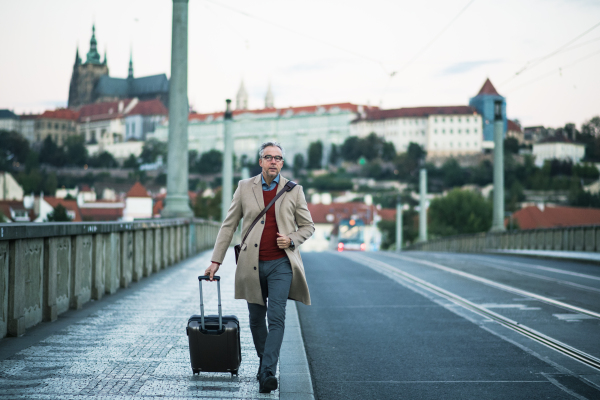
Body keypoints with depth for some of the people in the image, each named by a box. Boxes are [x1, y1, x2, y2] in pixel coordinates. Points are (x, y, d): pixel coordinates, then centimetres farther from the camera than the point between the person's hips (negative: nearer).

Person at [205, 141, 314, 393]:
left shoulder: (294, 190, 4)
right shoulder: (245, 187, 5)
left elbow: (308, 226, 11)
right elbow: (228, 226, 8)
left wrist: (292, 239, -10)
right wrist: (216, 261, 4)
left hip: (281, 263, -2)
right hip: (252, 264, 2)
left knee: (276, 317, -13)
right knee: (256, 319, 11)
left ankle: (268, 373, -15)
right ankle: (264, 361, 31)